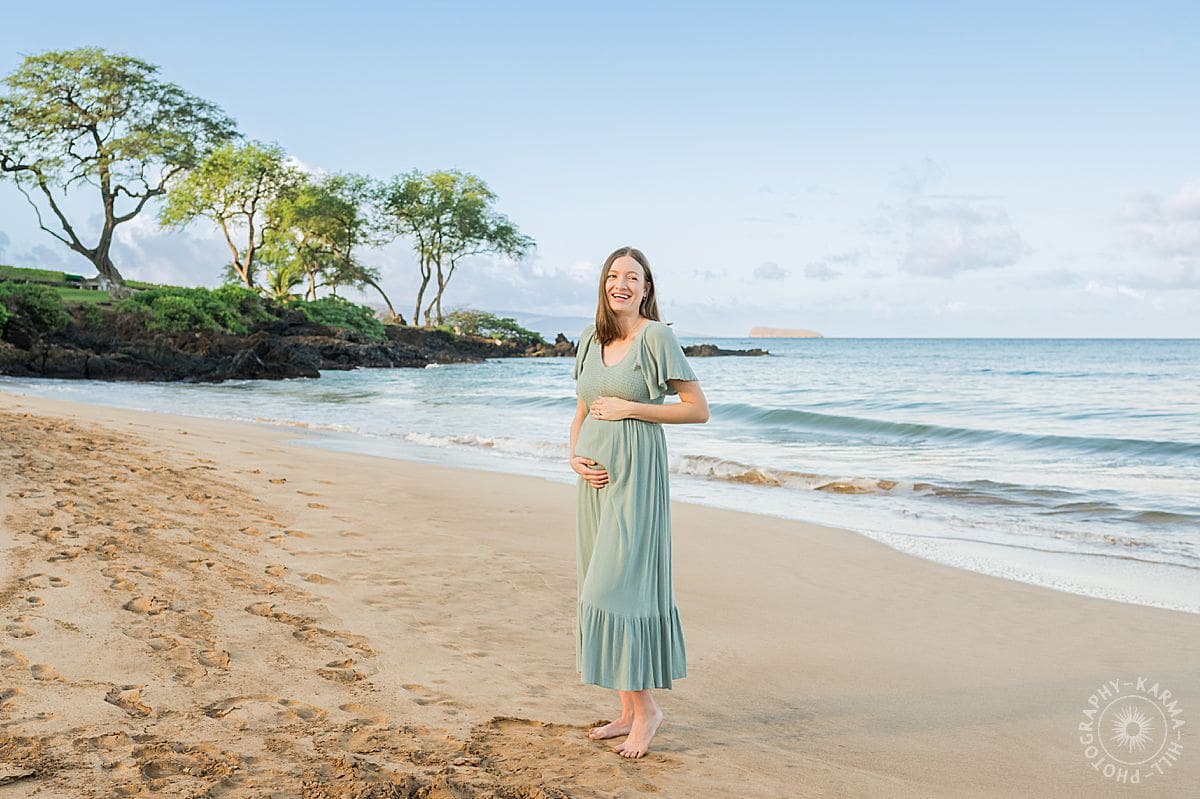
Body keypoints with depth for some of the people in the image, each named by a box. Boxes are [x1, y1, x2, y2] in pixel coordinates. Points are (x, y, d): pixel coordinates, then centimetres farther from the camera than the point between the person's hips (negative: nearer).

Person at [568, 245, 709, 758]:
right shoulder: (590, 339, 11)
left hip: (636, 474, -7)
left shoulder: (656, 336, -8)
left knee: (620, 587, -9)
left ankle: (646, 706, 8)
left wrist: (629, 407, -13)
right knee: (603, 589, 9)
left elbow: (698, 409, -9)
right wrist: (575, 456, 2)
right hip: (596, 476, 7)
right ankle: (628, 710, 19)